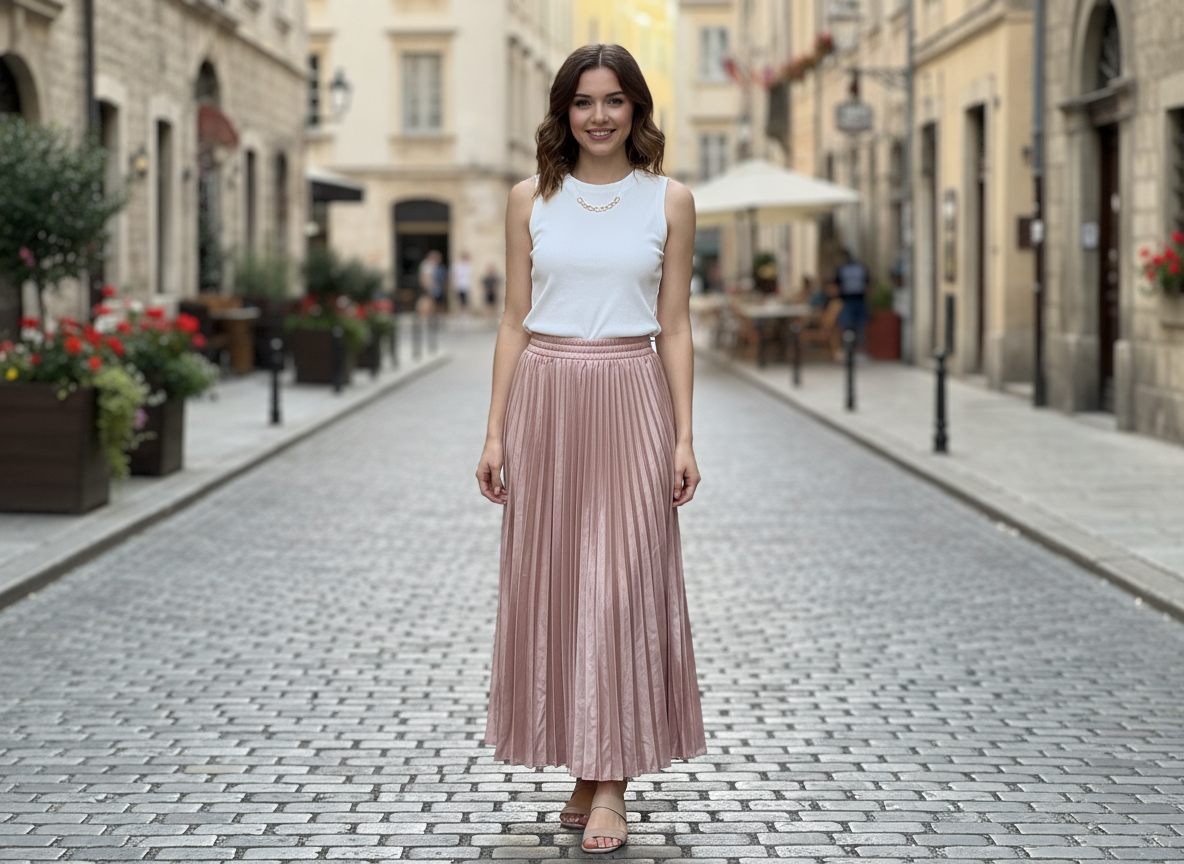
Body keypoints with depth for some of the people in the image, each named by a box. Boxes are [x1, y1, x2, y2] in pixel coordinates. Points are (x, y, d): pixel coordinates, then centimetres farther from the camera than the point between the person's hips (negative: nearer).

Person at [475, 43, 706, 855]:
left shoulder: (670, 201, 4)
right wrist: (496, 432, 2)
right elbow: (515, 320, 7)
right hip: (546, 398, 2)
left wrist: (684, 437, -2)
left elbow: (675, 326, 4)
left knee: (625, 584, -3)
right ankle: (580, 771, 16)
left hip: (633, 399, -1)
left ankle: (612, 783, 3)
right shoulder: (532, 199, 6)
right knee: (550, 583, 4)